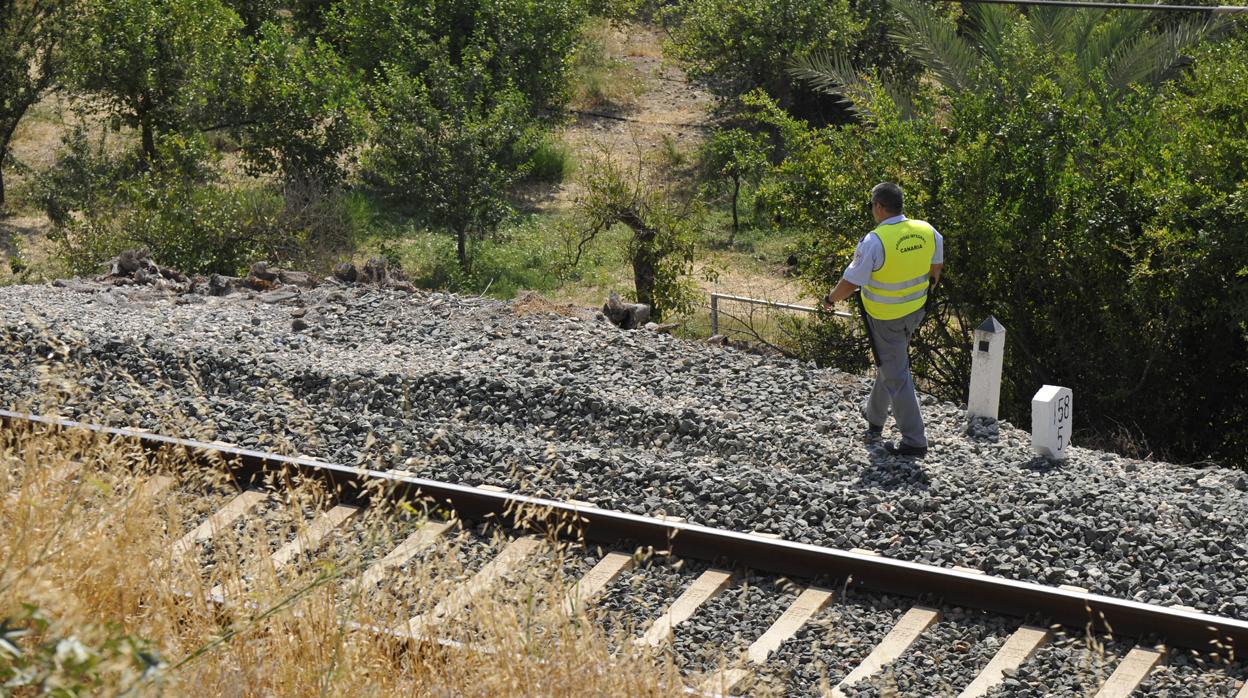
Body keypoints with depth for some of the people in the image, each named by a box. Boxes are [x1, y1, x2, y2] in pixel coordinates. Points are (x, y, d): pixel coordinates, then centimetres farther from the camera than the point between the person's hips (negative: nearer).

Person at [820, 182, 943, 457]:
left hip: (885, 316, -7)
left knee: (896, 375, 2)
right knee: (891, 362, 27)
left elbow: (850, 283, -19)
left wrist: (830, 299, 1)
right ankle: (874, 415, 47)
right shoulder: (927, 232, -7)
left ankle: (914, 441, 3)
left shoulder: (874, 241, -26)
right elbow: (936, 268, 10)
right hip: (916, 309, 7)